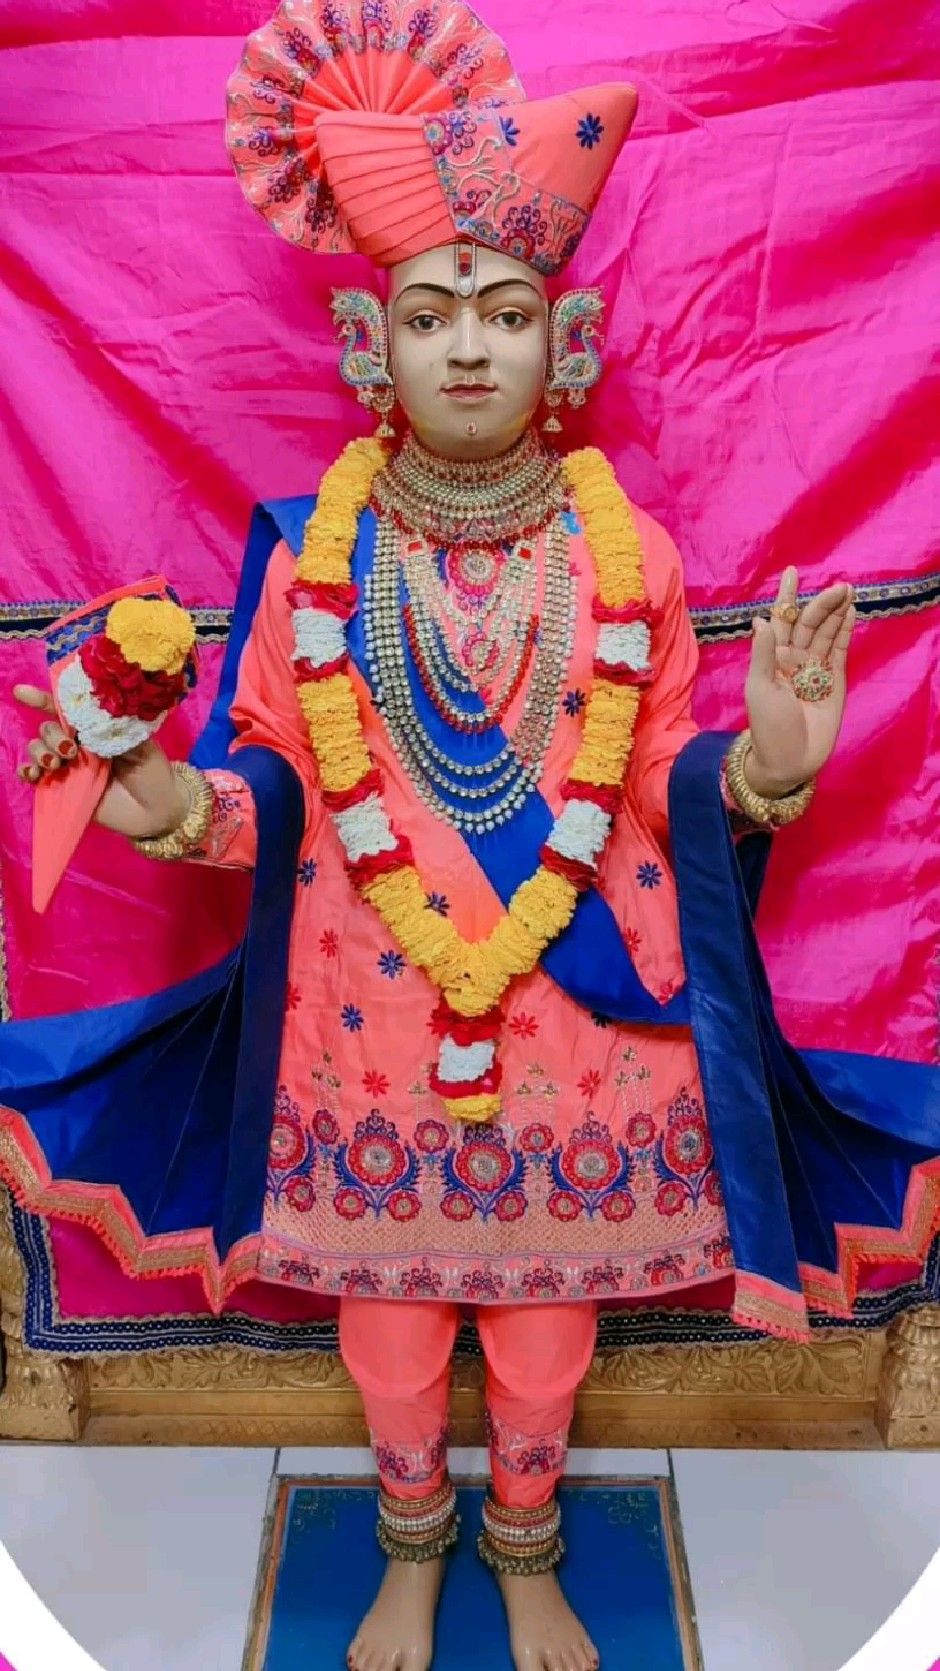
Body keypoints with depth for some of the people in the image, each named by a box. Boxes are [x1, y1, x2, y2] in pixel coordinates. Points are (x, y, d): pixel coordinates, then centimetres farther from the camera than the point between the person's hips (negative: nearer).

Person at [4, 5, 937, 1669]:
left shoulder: (623, 548, -4)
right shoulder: (312, 546, -4)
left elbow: (658, 774, 0)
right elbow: (275, 770, 0)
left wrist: (758, 767, -20)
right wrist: (181, 804, -20)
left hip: (574, 1004, 0)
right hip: (369, 1003, 1)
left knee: (546, 1295, 18)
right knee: (385, 1292, 18)